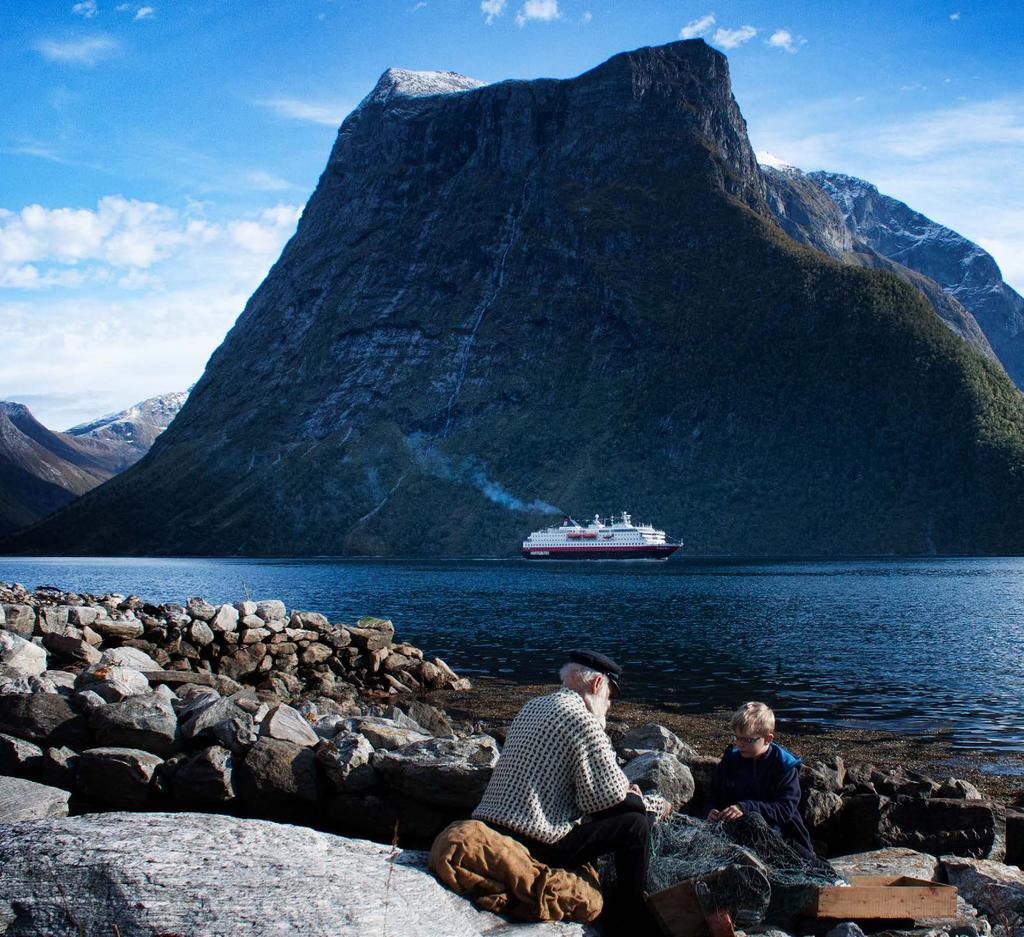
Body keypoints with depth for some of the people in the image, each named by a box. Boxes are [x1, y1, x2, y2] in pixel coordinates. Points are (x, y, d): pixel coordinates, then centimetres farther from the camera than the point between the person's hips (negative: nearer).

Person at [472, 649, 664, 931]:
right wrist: (630, 793, 8)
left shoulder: (532, 706, 15)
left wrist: (623, 791, 17)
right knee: (635, 825, 0)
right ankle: (629, 921, 15)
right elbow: (608, 793, -14)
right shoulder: (583, 720, -13)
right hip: (533, 845, -9)